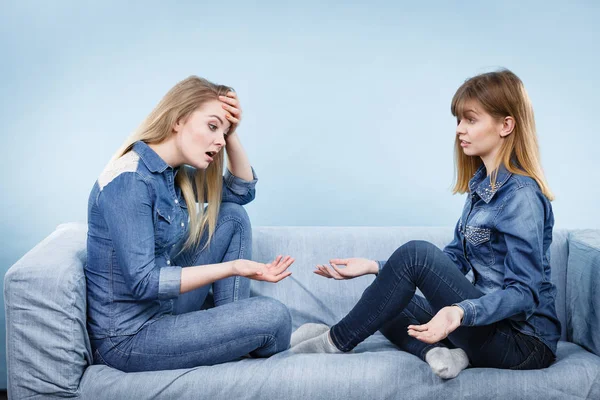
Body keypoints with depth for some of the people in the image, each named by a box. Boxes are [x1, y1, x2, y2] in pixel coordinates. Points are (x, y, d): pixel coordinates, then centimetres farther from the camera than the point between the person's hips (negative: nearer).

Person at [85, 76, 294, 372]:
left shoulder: (172, 175, 3)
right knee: (273, 315, -17)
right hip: (127, 337, -9)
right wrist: (232, 267, -28)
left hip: (164, 307, 9)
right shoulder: (129, 181, -23)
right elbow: (143, 282, -26)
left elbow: (242, 191, 14)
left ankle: (233, 329, 5)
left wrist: (232, 134, -1)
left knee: (232, 216, 6)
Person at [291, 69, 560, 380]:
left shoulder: (522, 195, -18)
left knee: (416, 252, -22)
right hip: (490, 327, 9)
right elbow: (453, 259, 11)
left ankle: (336, 340, -8)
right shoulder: (481, 185, 10)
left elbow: (525, 293, -22)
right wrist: (375, 268, 3)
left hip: (525, 342, -9)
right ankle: (437, 351, -16)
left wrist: (461, 313, -40)